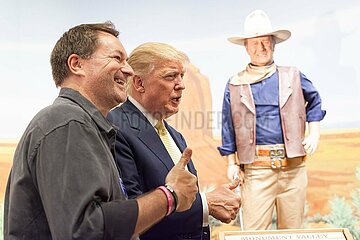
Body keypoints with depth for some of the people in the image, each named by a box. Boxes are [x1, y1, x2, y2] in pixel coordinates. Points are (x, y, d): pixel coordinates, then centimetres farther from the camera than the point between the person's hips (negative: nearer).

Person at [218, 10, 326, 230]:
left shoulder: (293, 77, 10)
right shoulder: (235, 85, 6)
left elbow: (314, 101, 24)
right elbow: (228, 128, 8)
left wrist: (315, 133, 11)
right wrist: (232, 163, 4)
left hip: (293, 166, 2)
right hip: (255, 168, -2)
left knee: (293, 229, 10)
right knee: (255, 231, -2)